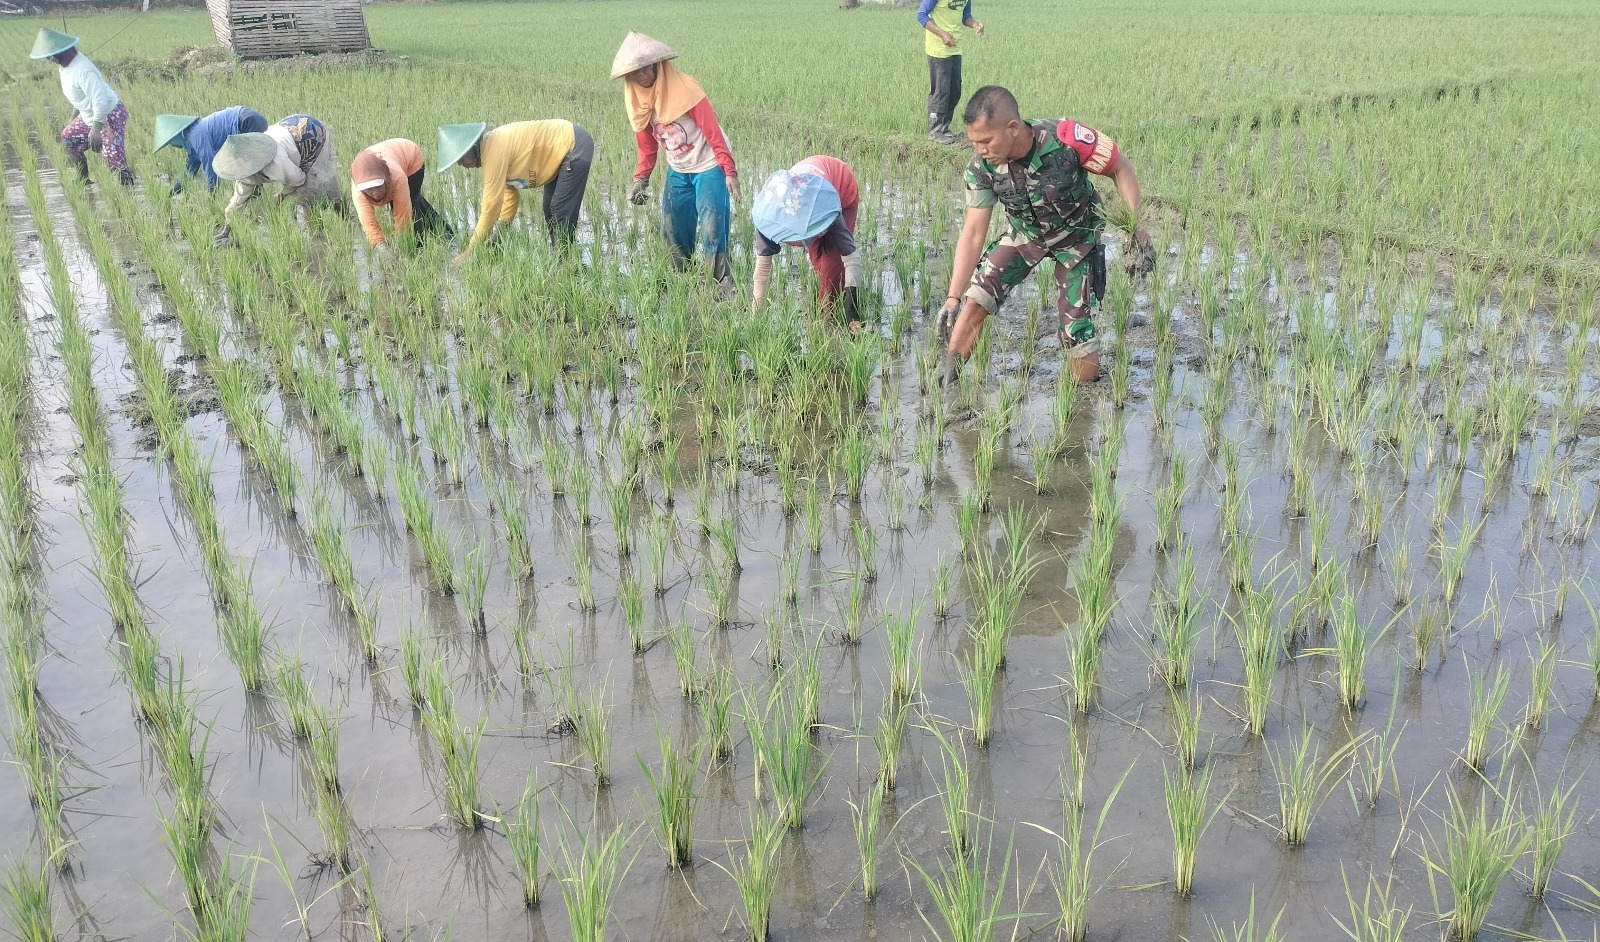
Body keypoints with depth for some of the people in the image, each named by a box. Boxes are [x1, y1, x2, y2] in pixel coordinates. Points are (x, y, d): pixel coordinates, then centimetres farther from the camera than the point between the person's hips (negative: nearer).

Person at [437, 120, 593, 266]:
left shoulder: (494, 151, -25)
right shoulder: (490, 147, 4)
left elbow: (491, 205, -24)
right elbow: (510, 195, 12)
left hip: (576, 146, -10)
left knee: (562, 212, -9)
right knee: (550, 210, 14)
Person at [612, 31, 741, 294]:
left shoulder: (685, 90, -22)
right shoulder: (638, 98, -2)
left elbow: (713, 132, -21)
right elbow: (646, 142, 10)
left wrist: (729, 172, -24)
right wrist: (641, 178, 6)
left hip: (708, 167, -7)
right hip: (677, 170, 7)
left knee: (712, 226, -15)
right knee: (674, 227, 9)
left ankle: (723, 282, -6)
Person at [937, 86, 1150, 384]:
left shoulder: (1066, 138, -34)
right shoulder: (982, 168, -24)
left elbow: (1121, 169, -19)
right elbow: (972, 234, -21)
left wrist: (1137, 228, -24)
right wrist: (952, 298, -27)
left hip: (1076, 236, -2)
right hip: (1023, 234, 2)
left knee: (1077, 330, -8)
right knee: (975, 300, -15)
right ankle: (946, 380, -2)